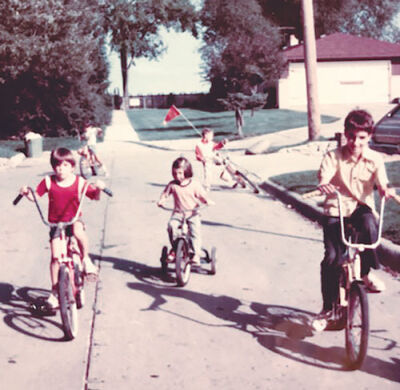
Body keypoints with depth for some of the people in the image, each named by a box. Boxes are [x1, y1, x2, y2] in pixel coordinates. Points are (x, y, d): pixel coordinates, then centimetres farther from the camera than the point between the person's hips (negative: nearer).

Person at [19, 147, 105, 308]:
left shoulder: (79, 182, -6)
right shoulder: (48, 182, -5)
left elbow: (95, 197, -2)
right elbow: (35, 196, -1)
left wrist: (98, 189, -23)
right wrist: (27, 193, -22)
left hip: (74, 219, -1)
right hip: (56, 223, 1)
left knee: (78, 231, -38)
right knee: (55, 256, -5)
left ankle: (86, 259, -12)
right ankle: (54, 291, 10)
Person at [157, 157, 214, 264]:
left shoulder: (194, 184, -1)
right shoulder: (172, 185, 3)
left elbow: (202, 195, 4)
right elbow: (165, 194, 14)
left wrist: (207, 201, -17)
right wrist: (161, 201, -6)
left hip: (192, 213, -1)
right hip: (178, 213, 2)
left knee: (195, 230, -24)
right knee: (171, 225, -26)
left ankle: (196, 253, -18)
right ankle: (174, 248, -7)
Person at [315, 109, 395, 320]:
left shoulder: (375, 159, -2)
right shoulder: (333, 157, -8)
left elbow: (382, 185, -10)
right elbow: (323, 180, -22)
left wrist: (387, 191, -34)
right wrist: (324, 187, -47)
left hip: (362, 207, 1)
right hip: (336, 209, -1)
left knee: (369, 226, -36)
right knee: (332, 257, -14)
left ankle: (366, 272, -12)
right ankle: (328, 306, 5)